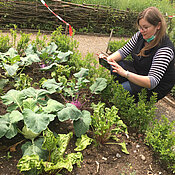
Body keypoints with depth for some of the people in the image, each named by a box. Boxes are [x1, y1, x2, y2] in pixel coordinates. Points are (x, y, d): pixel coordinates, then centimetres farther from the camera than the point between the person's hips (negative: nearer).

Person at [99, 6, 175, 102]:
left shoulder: (165, 49, -31)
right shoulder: (140, 35, -10)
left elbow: (152, 82, -36)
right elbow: (124, 51, -3)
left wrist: (125, 73, -49)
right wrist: (108, 58, -24)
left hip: (155, 88, -7)